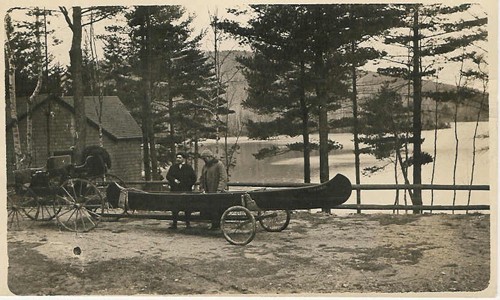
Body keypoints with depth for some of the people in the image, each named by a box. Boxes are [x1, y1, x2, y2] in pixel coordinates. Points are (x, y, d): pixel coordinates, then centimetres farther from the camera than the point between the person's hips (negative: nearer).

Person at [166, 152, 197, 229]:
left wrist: (188, 185, -1)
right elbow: (168, 176, 7)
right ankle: (174, 224, 6)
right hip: (175, 191, 2)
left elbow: (194, 178, 7)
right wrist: (174, 180, -10)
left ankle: (188, 223, 9)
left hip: (186, 191, -2)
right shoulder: (173, 167, 12)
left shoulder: (189, 168, 6)